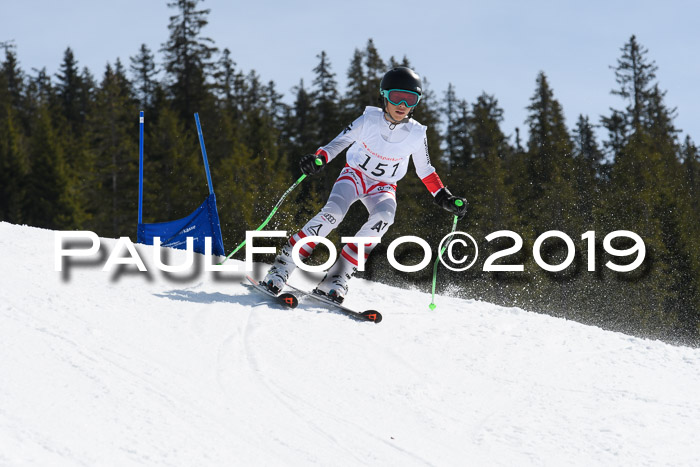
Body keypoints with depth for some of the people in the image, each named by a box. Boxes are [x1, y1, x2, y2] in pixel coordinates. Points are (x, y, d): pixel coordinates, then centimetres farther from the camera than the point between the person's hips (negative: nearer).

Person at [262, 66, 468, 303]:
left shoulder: (416, 134, -9)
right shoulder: (370, 119, -15)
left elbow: (425, 171, 4)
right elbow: (339, 142, -15)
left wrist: (444, 197, -5)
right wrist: (319, 159, -33)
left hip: (383, 186, 2)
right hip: (355, 174, -1)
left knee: (384, 215, -33)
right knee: (334, 211, -31)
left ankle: (336, 279, -32)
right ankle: (282, 266, -25)